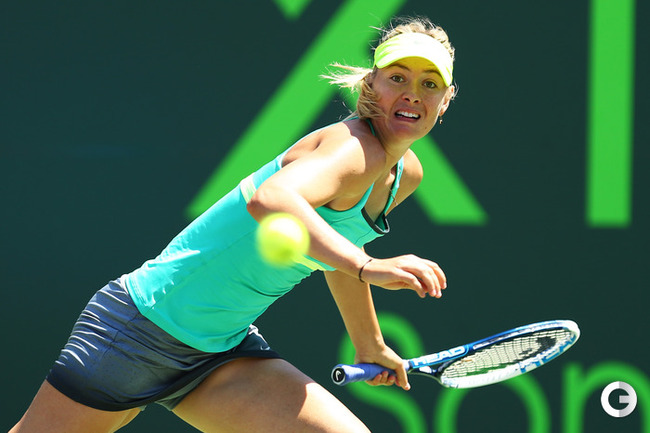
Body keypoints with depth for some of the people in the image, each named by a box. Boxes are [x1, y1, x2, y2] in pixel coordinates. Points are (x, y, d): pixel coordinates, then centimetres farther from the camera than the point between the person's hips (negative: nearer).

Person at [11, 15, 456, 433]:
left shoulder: (406, 174, 4)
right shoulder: (355, 147, -23)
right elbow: (270, 199, -45)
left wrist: (371, 346, 34)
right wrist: (367, 267, -53)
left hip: (222, 353, 7)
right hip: (146, 322, -7)